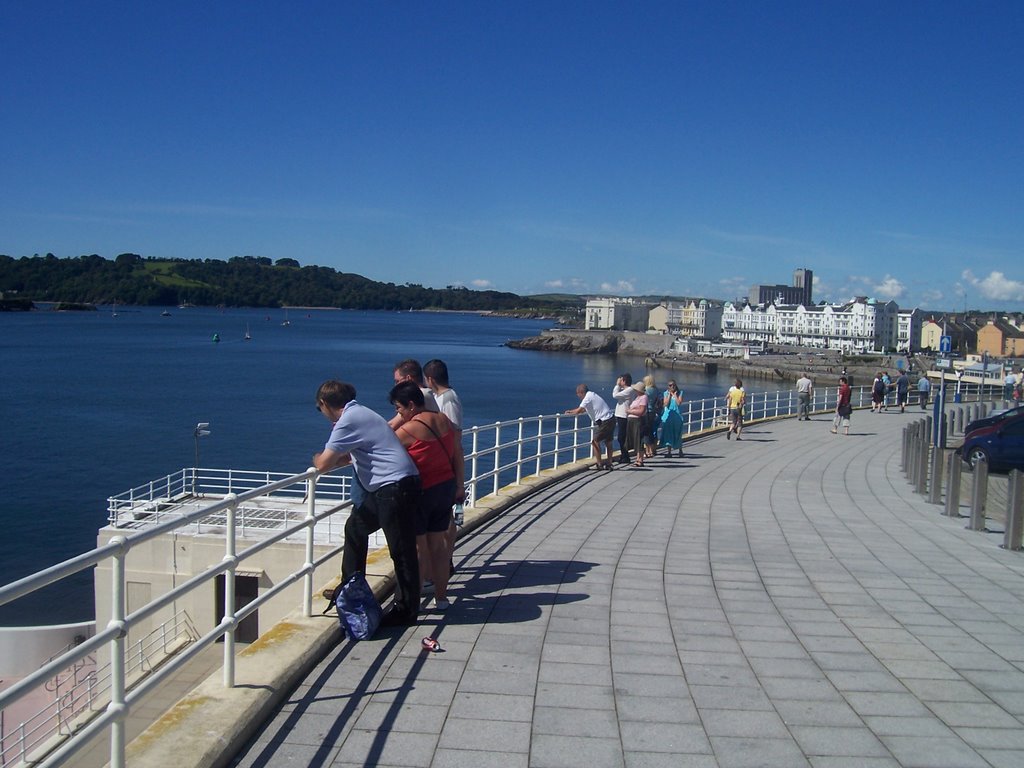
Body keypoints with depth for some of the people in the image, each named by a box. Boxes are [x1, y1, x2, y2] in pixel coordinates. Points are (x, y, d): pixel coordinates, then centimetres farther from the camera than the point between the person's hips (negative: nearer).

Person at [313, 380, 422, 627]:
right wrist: (327, 459, 25)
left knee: (401, 550, -2)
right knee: (355, 527, 20)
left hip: (395, 487, -11)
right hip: (385, 488, 11)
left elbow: (324, 464, -13)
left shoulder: (348, 421, -13)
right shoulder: (358, 414, 17)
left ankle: (406, 610, 7)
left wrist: (317, 458, 9)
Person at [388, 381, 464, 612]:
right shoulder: (445, 421, 4)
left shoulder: (408, 430, -17)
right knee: (438, 544, 15)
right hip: (447, 487, 7)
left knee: (417, 547, 3)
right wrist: (460, 486, 15)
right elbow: (458, 456, 8)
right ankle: (441, 597, 22)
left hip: (422, 492, -7)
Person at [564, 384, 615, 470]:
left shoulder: (588, 398, -12)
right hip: (611, 419, 9)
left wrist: (569, 413, 2)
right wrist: (571, 411, 27)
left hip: (604, 422, -9)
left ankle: (599, 464, 0)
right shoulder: (592, 395, 17)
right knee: (608, 442, 17)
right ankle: (609, 463, 23)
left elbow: (578, 411, -16)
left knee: (595, 441, -1)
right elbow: (583, 409, 29)